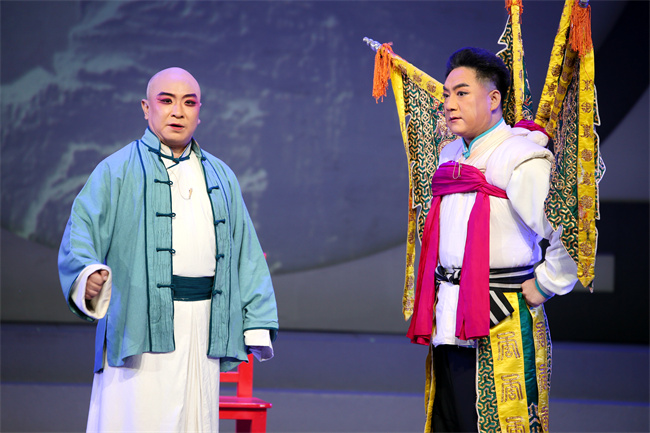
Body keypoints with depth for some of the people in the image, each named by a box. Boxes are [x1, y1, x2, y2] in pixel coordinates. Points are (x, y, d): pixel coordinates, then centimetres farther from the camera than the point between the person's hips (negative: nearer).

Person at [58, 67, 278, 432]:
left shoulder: (221, 177, 17)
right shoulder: (117, 172, 3)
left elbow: (246, 252, 17)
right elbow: (80, 234, -5)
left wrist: (257, 323, 9)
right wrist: (87, 274, -27)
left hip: (203, 328, 4)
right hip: (141, 328, -4)